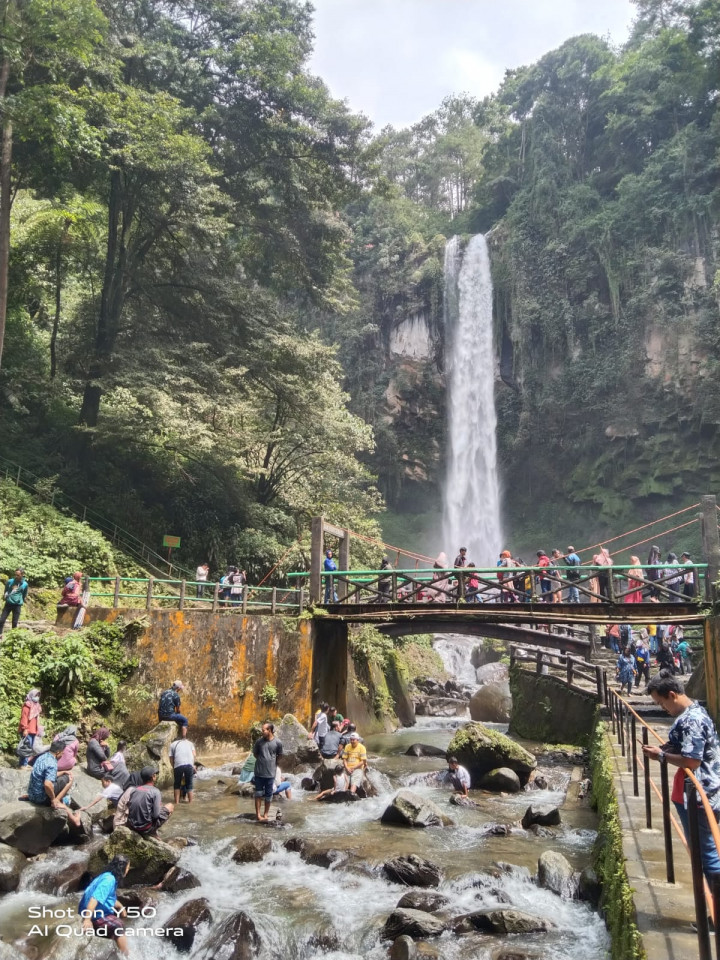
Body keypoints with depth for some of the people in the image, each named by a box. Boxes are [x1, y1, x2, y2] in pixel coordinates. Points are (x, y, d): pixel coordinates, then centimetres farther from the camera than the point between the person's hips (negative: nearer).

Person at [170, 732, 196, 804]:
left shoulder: (173, 744, 24)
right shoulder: (190, 743, 27)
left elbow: (171, 758, 15)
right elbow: (194, 754, 13)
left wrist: (173, 768, 22)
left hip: (178, 765, -1)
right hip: (189, 765, 1)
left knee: (177, 784, 17)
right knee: (189, 785, 14)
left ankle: (177, 802, 13)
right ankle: (190, 802, 13)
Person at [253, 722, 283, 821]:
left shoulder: (277, 742, -10)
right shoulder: (259, 741, -6)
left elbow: (279, 755, 7)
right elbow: (255, 753, 9)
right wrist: (261, 761, 9)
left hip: (271, 772, 0)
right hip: (259, 772, 1)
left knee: (268, 795, 9)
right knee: (258, 793, 5)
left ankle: (266, 814, 22)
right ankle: (258, 814, 14)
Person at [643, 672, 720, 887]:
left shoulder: (690, 720, -24)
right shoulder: (693, 712, 9)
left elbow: (691, 761, -28)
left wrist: (661, 756, -16)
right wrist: (664, 748, 2)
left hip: (697, 796, -11)